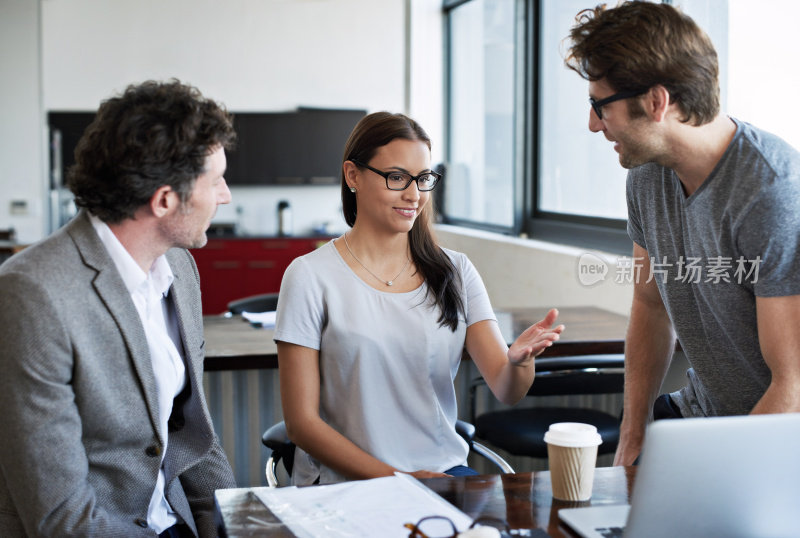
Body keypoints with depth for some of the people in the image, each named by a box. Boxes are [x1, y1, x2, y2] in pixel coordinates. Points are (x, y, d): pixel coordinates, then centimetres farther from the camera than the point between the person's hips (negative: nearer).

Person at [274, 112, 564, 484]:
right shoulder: (311, 278, -5)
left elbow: (506, 391, 0)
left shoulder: (455, 272, 8)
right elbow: (302, 422, -6)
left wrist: (519, 361, -23)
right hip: (344, 482, -3)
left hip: (444, 472, 4)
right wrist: (396, 481, -14)